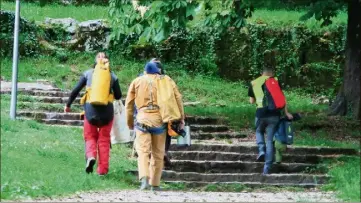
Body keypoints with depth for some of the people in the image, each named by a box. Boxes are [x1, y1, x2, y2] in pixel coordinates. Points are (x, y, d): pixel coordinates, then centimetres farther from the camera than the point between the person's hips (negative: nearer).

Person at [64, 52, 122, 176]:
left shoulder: (88, 73, 5)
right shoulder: (112, 76, 6)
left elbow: (75, 90, 5)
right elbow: (118, 96, 10)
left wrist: (68, 105, 17)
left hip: (91, 110, -1)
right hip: (107, 111, 1)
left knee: (90, 137, 12)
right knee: (104, 140, 11)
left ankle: (91, 156, -18)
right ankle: (102, 169, 9)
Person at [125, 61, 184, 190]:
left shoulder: (137, 81, 12)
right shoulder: (166, 80, 10)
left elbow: (129, 103, 12)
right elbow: (177, 98, 1)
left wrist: (130, 122, 23)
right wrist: (181, 118, 4)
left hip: (143, 120, -1)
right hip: (160, 120, 1)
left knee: (143, 151, -5)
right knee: (158, 154, 10)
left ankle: (144, 179, -27)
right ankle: (155, 184, 14)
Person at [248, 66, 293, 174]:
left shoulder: (253, 83, 12)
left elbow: (251, 101, 17)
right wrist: (286, 113, 6)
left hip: (261, 113, 0)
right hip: (274, 113, 0)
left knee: (259, 132, 29)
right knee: (270, 139, 6)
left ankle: (261, 150, 1)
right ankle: (267, 167, 1)